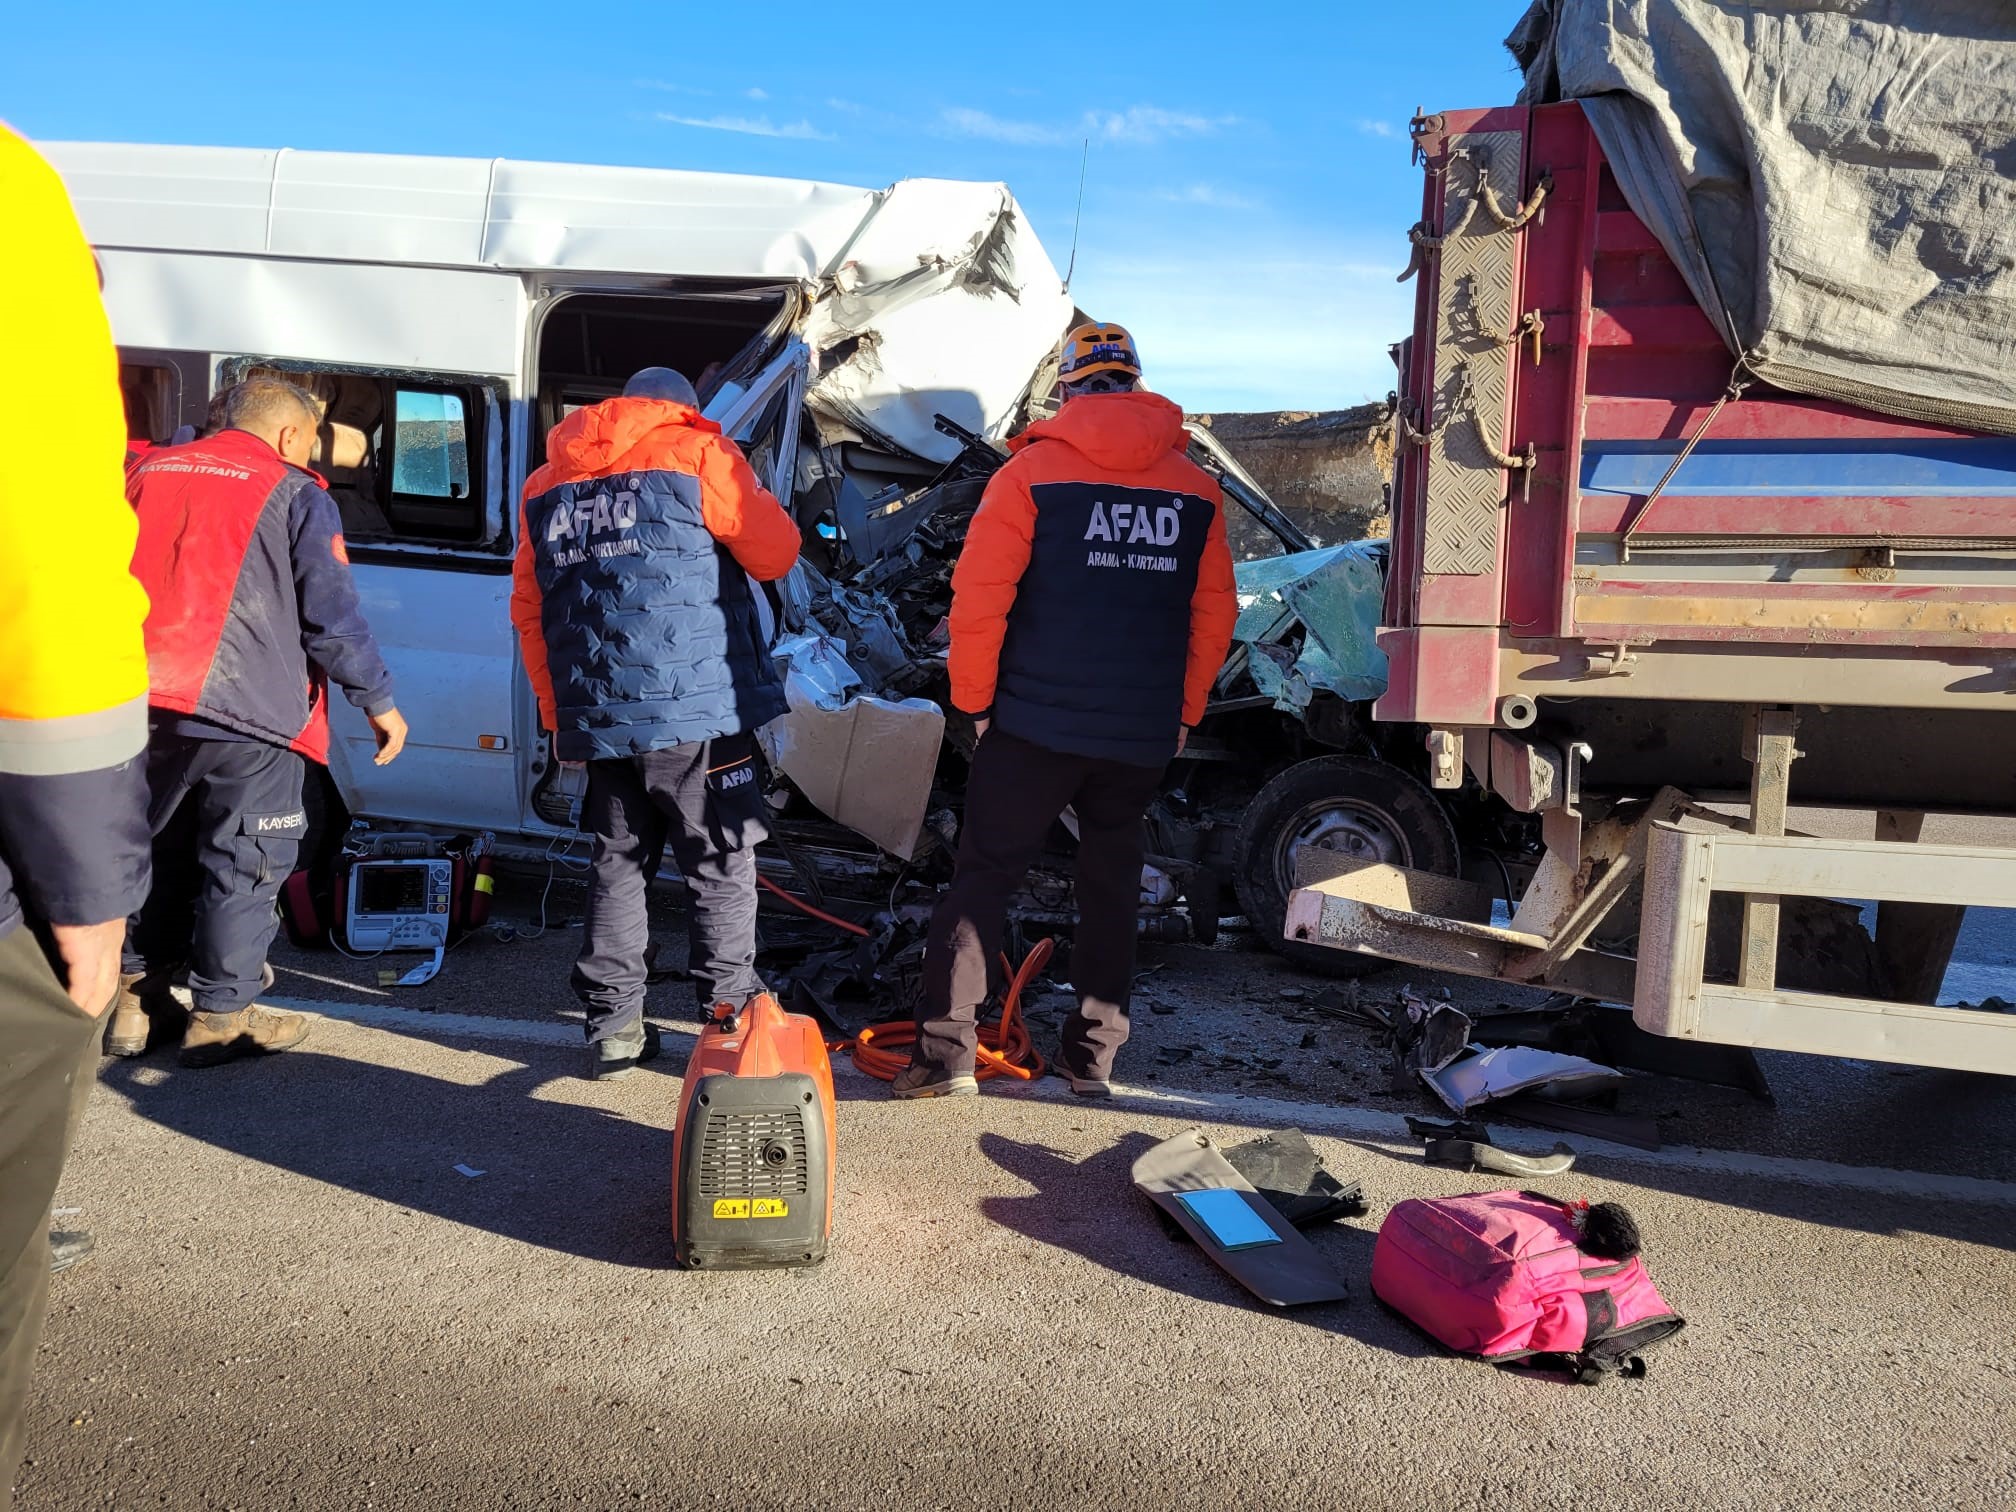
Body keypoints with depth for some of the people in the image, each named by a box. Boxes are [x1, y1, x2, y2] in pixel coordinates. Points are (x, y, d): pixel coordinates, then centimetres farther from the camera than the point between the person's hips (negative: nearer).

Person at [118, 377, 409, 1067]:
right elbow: (331, 616, -7)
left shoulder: (147, 472, 16)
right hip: (245, 712, -6)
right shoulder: (297, 495, -1)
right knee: (245, 864, 5)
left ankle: (133, 998, 25)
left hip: (138, 702, 6)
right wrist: (380, 701, 1)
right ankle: (221, 1016, 11)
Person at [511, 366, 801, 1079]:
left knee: (617, 864, 16)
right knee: (721, 869, 5)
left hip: (596, 719, 5)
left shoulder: (546, 484, 16)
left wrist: (558, 713, 24)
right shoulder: (698, 454, -1)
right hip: (697, 713, -5)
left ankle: (613, 1028, 19)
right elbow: (777, 553, 3)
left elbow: (528, 611, 18)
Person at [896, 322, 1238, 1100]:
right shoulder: (1197, 489, 5)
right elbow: (1215, 614, 8)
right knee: (1112, 885, 16)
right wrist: (1183, 711, 16)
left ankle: (944, 1052, 2)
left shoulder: (1032, 471, -6)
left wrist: (975, 699, 1)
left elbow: (978, 599, -10)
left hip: (1036, 722, -3)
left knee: (983, 875, 5)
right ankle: (1093, 1056, 20)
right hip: (1144, 734, 3)